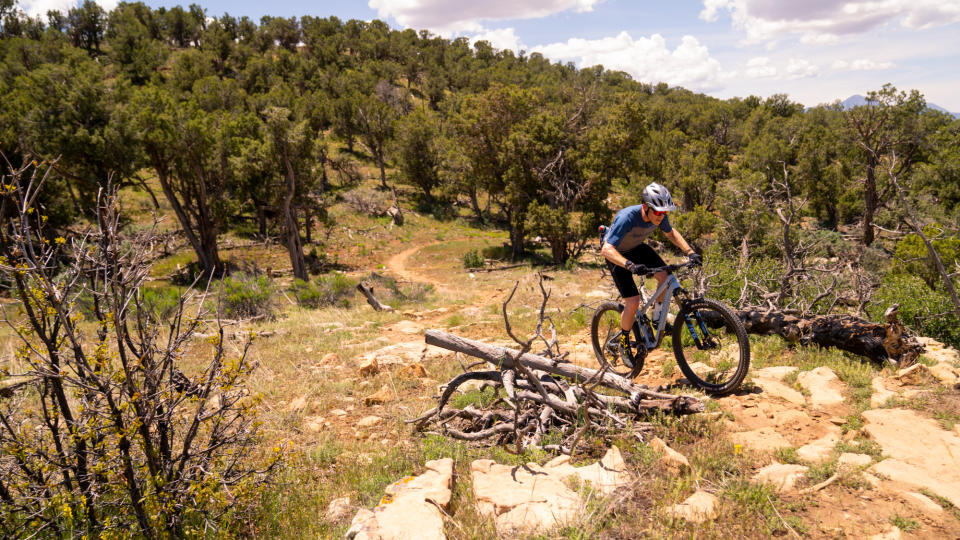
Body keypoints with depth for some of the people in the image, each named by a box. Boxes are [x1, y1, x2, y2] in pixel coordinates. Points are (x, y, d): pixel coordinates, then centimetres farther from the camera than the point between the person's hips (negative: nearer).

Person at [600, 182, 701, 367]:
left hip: (636, 248, 6)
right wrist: (630, 265, -56)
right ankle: (622, 340, 10)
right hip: (617, 253, -5)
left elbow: (671, 233, 4)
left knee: (665, 277, -18)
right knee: (633, 301, -14)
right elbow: (606, 249, -42)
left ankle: (657, 316, 6)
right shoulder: (627, 218, -38)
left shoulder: (659, 216, -19)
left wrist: (690, 252, -9)